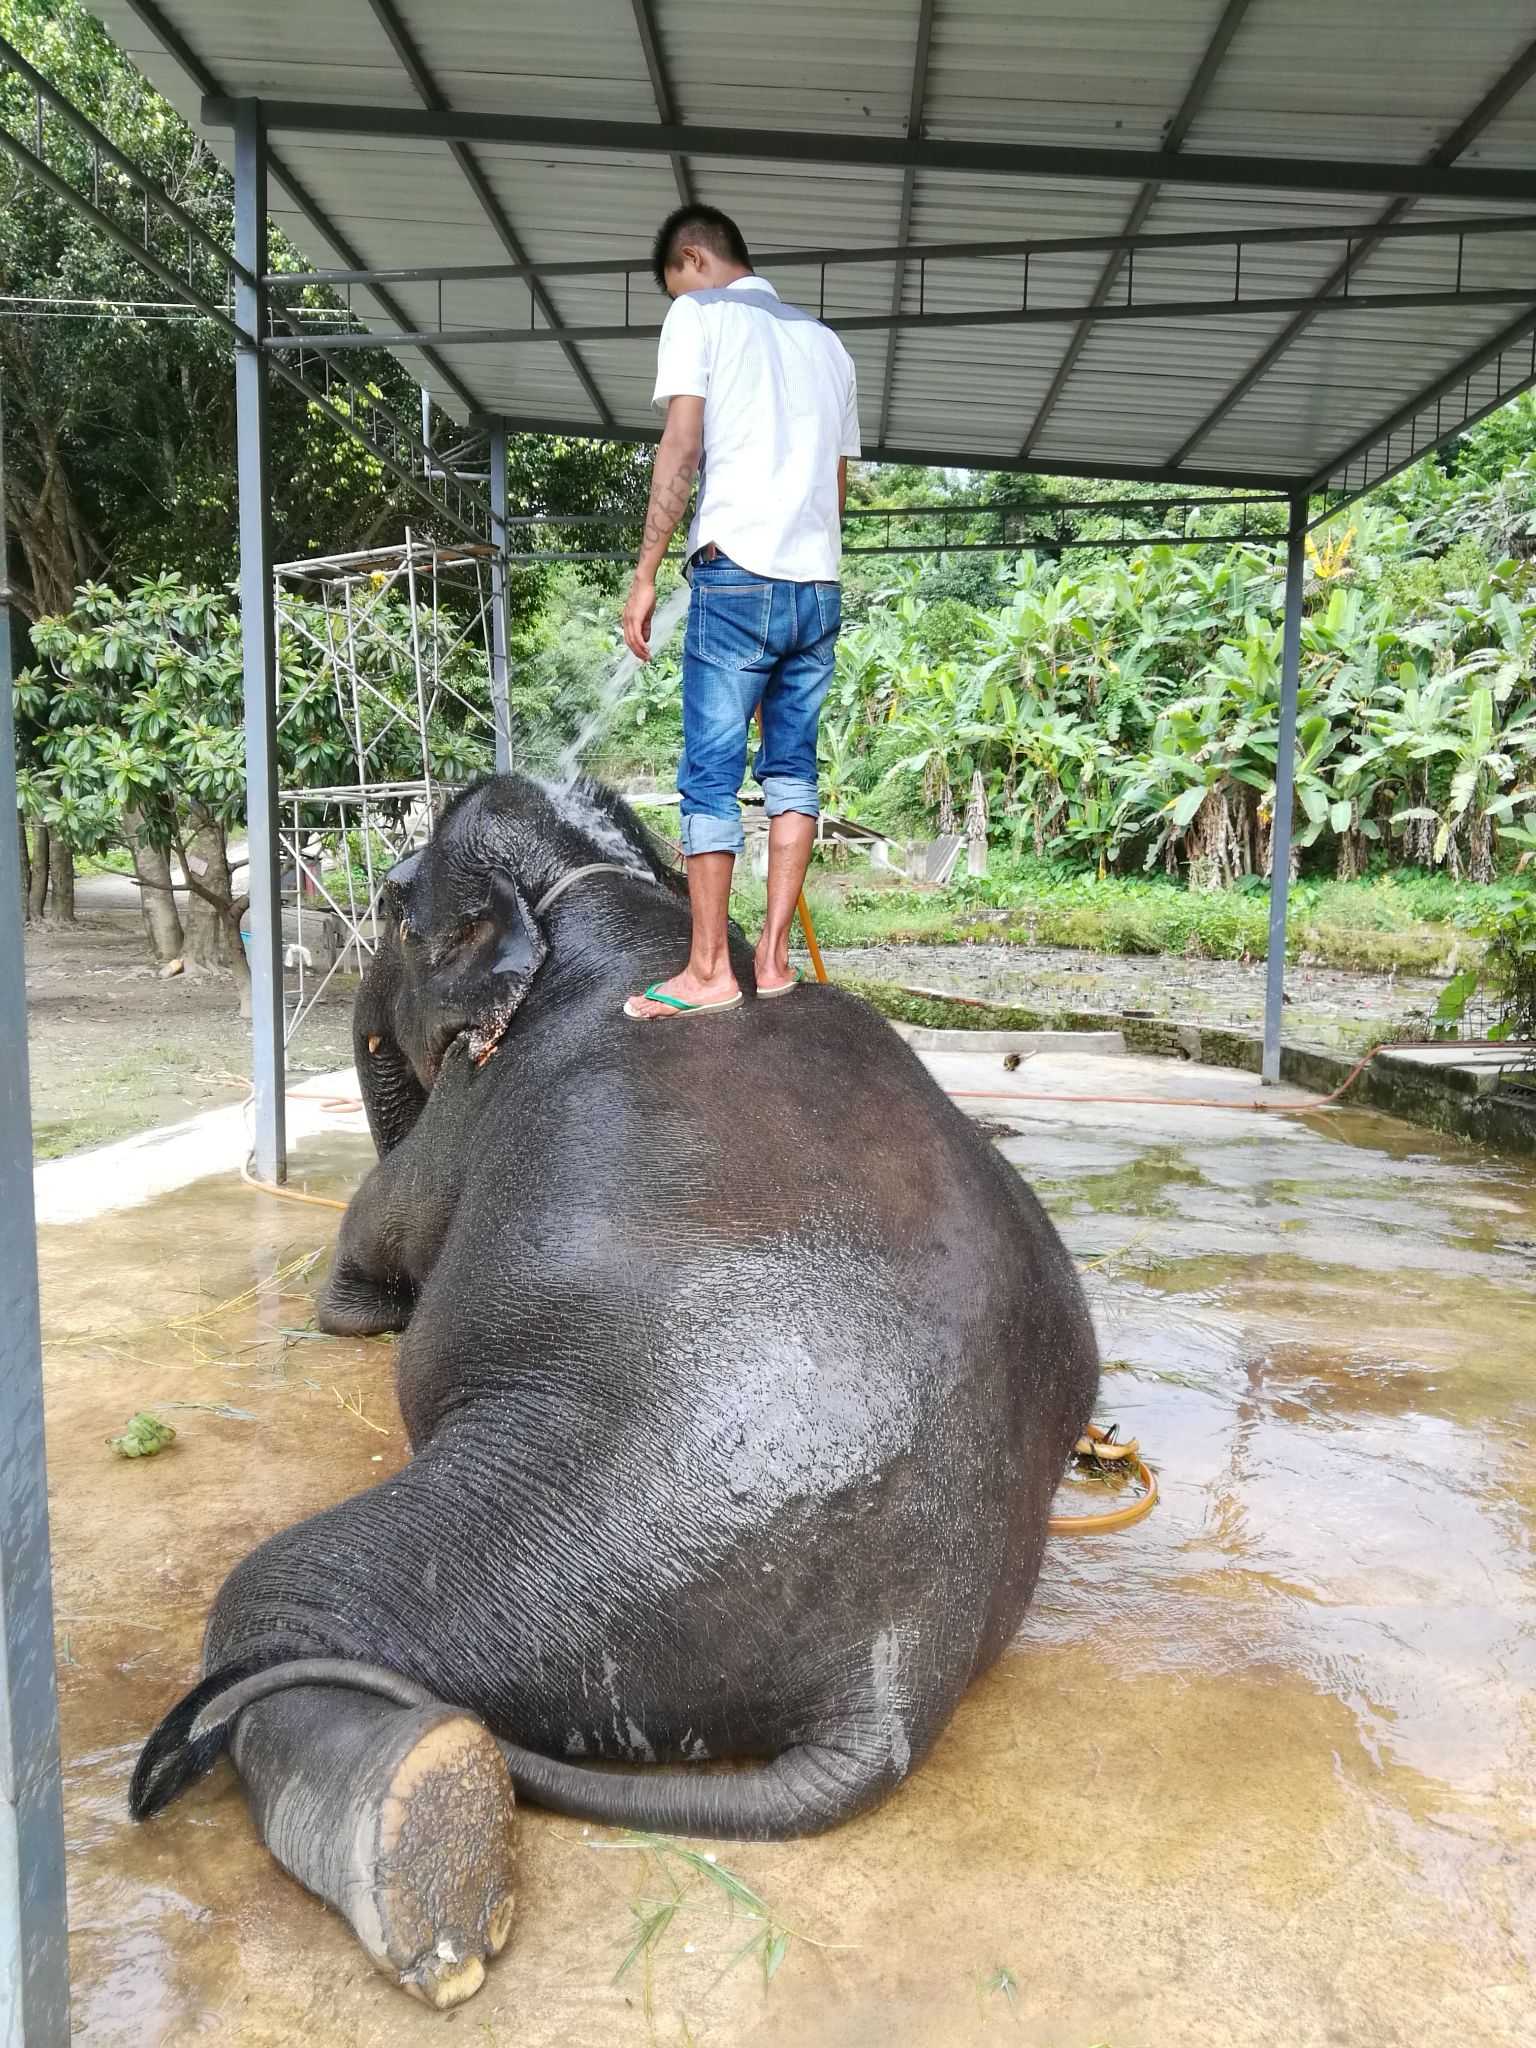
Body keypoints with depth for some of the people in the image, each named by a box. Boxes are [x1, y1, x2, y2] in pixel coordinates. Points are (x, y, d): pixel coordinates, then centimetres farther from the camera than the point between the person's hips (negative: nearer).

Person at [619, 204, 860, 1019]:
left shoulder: (699, 315, 4)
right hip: (819, 584, 6)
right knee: (793, 770, 9)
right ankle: (774, 957, 7)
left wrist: (645, 576, -8)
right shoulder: (824, 340, 22)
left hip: (736, 573, -6)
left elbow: (682, 450, -8)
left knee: (710, 775, -2)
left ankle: (708, 969, 0)